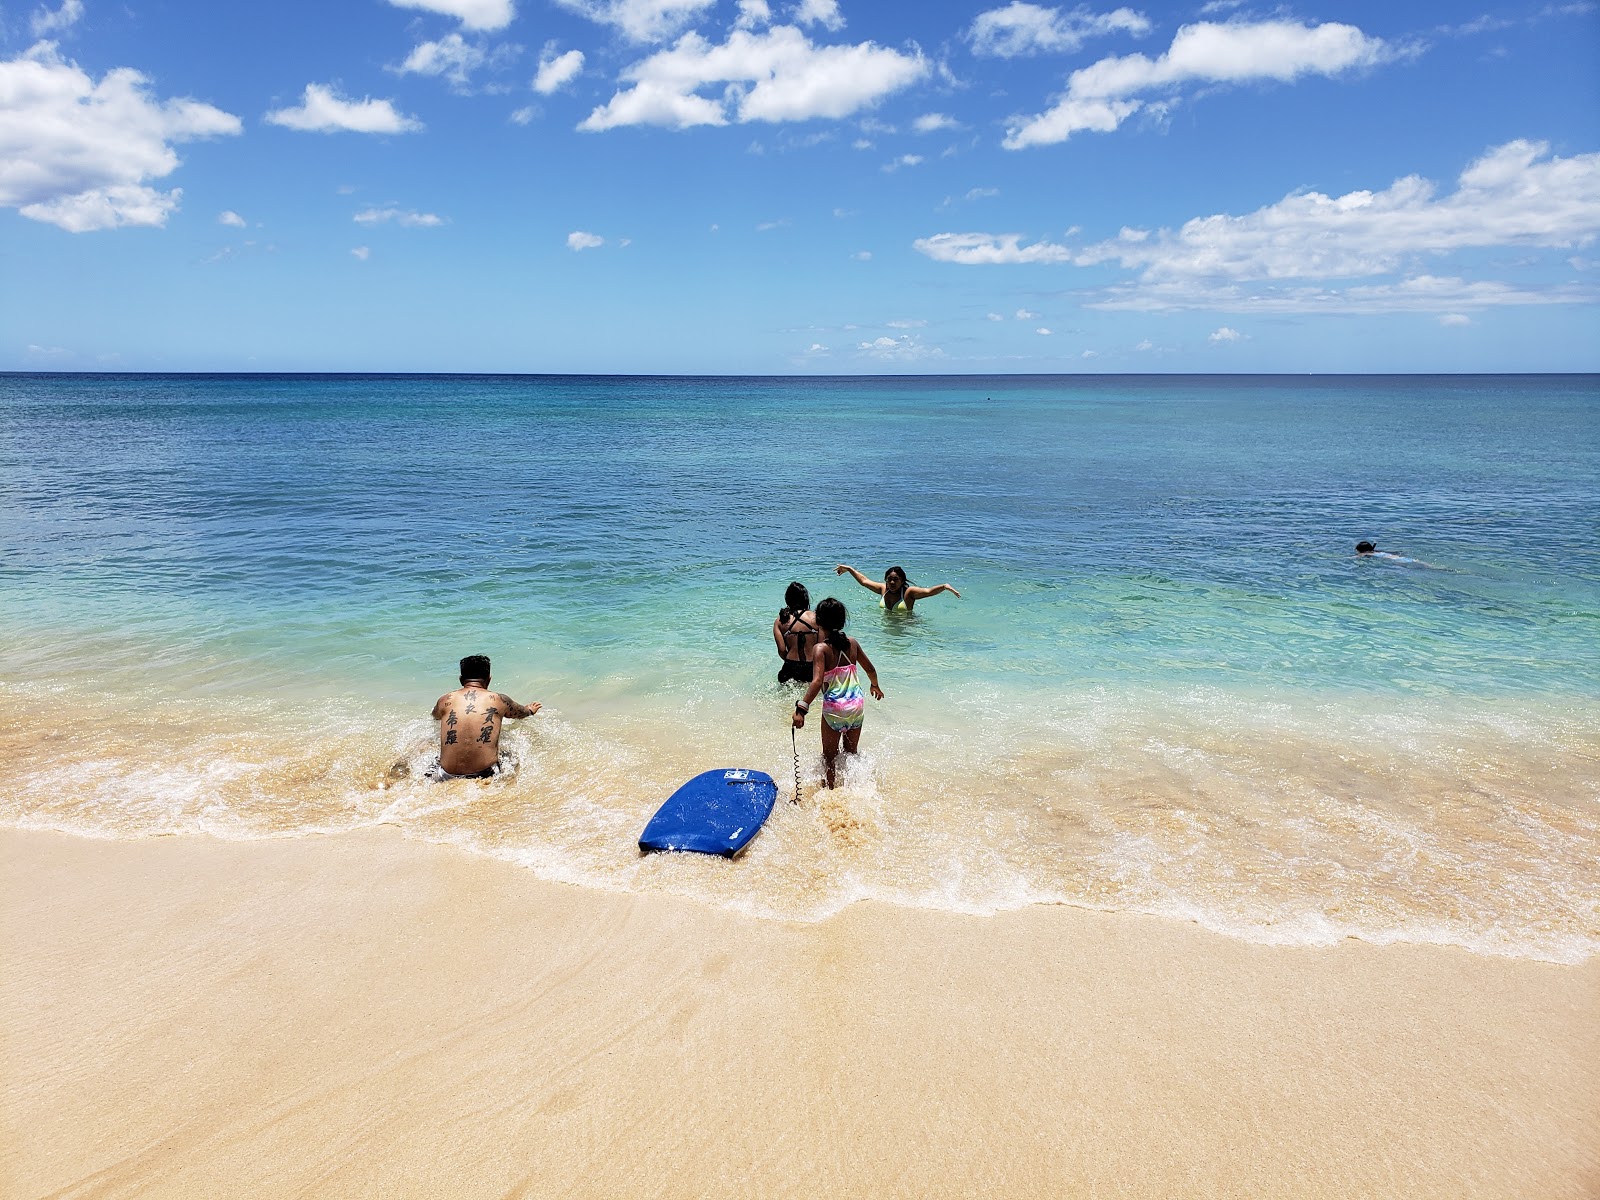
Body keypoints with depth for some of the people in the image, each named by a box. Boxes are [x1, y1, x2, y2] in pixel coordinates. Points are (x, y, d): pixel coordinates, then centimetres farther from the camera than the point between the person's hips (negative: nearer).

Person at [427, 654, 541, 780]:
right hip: (486, 776, -1)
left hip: (447, 777, 1)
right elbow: (522, 713, 30)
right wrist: (530, 710, 54)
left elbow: (435, 717, 34)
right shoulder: (499, 700, 6)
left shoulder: (445, 701, 8)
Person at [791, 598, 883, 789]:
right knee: (852, 752, 23)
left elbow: (817, 682, -27)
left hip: (834, 708, -4)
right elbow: (870, 669, 14)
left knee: (829, 755, 14)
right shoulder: (852, 643, 1)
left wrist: (801, 709, -31)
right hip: (857, 705, 4)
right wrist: (875, 686, 34)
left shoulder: (821, 649, -14)